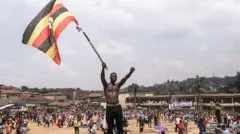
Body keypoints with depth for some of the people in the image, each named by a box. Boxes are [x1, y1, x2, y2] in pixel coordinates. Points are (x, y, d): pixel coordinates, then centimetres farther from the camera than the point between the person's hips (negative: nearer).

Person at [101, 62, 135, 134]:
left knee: (120, 126, 4)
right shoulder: (106, 85, 1)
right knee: (110, 127, 4)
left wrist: (131, 72, -24)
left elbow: (125, 78, -6)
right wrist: (103, 68, -37)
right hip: (109, 108, -3)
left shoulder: (118, 85, 9)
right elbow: (102, 77, -17)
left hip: (118, 107, 3)